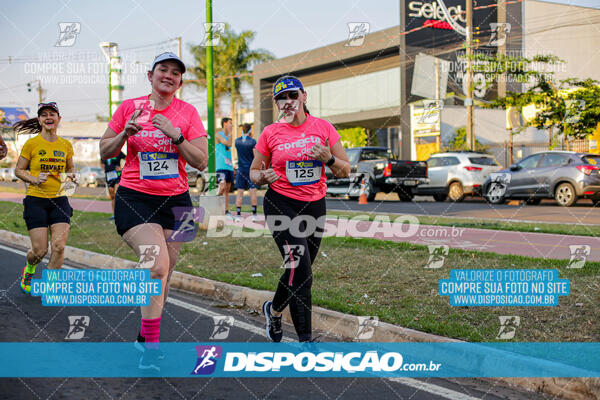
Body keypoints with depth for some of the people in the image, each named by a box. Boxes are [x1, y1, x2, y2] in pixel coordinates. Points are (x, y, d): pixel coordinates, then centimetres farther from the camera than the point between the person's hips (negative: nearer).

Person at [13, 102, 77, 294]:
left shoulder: (66, 145, 7)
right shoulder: (31, 144, -3)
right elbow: (18, 170, 4)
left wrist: (71, 175, -2)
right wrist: (34, 179, -14)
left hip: (59, 199, 3)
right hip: (36, 200, -3)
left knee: (59, 247, -9)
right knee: (40, 250, -4)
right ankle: (28, 270, 32)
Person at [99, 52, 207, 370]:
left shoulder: (187, 112, 4)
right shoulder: (130, 107, 3)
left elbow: (201, 162, -2)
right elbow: (104, 152, 7)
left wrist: (175, 135, -15)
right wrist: (125, 133, -11)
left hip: (175, 199, 3)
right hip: (135, 198, -3)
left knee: (163, 273, 7)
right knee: (158, 265, -21)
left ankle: (145, 337, 26)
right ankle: (151, 347, -12)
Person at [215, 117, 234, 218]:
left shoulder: (228, 136, 21)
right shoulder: (218, 135, -3)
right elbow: (229, 143, -17)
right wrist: (231, 132, -8)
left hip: (229, 166, 8)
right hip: (221, 166, -8)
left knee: (227, 189, 6)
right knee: (222, 187, -19)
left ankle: (226, 211, 7)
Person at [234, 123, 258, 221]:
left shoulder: (237, 141, 2)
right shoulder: (252, 141, -10)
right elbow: (256, 156, -12)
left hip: (240, 170, 3)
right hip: (251, 169, -3)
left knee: (240, 192, 4)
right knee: (253, 192, 2)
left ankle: (238, 215, 3)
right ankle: (254, 215, 2)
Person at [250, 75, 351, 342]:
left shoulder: (323, 128, 2)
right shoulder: (271, 133, -1)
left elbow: (345, 171, 4)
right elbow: (254, 172, 8)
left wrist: (329, 159, -16)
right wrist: (263, 177, -14)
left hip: (314, 206, 3)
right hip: (281, 205, -3)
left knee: (298, 271, 13)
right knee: (301, 271, -15)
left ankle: (274, 310, 43)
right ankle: (305, 339, -8)